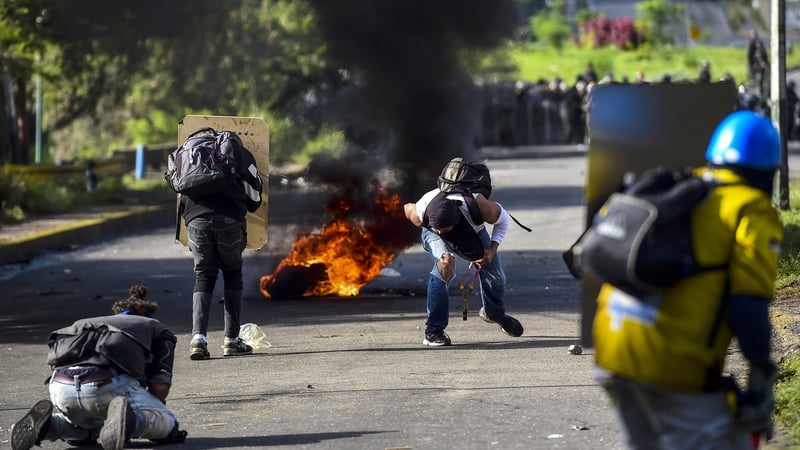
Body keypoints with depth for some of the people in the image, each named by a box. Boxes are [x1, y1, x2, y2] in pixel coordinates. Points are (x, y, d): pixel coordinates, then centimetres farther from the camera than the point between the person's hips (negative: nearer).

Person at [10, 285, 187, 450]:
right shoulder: (157, 329, 27)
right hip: (108, 383, -5)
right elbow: (160, 385, 13)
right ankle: (127, 418, -22)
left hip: (60, 388, 5)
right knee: (168, 423, 12)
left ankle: (49, 423, 1)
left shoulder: (94, 324, 40)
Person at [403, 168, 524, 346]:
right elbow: (406, 208, -16)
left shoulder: (478, 207, -44)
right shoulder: (420, 214, -42)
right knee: (445, 263, -33)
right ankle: (433, 331, -25)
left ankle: (494, 312, 43)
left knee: (495, 277, 5)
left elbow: (503, 219, -21)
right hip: (433, 237, -2)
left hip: (472, 230, 2)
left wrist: (492, 250, -31)